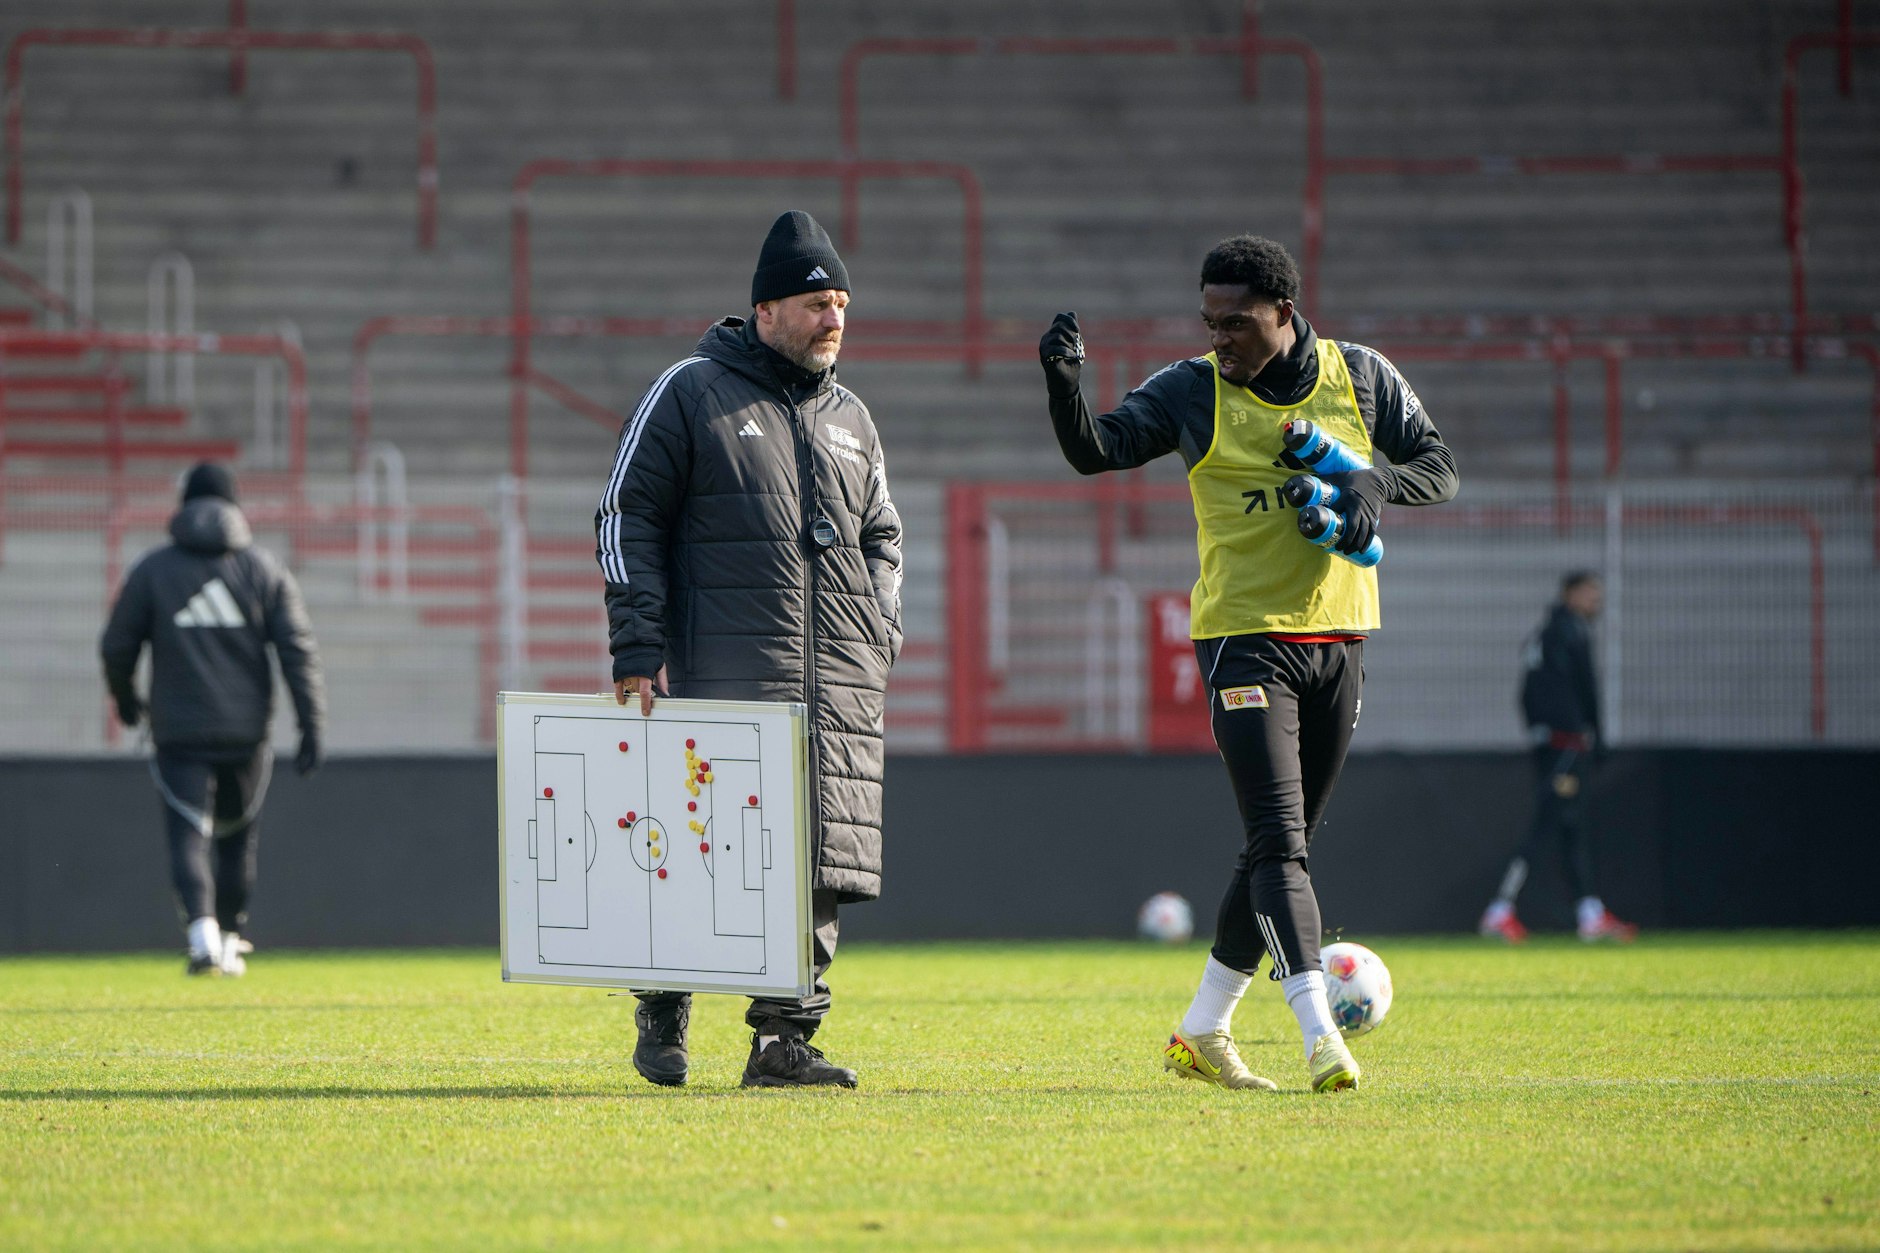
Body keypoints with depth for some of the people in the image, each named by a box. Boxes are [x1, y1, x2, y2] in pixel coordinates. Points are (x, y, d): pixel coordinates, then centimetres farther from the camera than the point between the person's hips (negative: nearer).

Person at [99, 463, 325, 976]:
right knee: (238, 837, 18)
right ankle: (230, 940, 21)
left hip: (179, 732, -1)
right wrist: (312, 726, -3)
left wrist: (125, 699, 25)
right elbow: (298, 650, -3)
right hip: (245, 731, 1)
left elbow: (117, 646, 5)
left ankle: (203, 931, -28)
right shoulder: (264, 569, 4)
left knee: (188, 838, -5)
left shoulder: (152, 569, 2)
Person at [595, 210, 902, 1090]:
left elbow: (881, 539, 27)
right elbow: (627, 518, 1)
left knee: (818, 860, -1)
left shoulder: (850, 420, 19)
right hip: (723, 676, -5)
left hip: (840, 683, 5)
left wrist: (878, 638, 10)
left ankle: (785, 1037, 3)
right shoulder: (690, 394, 3)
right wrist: (638, 651, -7)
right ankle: (663, 1016, 12)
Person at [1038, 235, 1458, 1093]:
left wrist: (1375, 481, -14)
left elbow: (1440, 468, 8)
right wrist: (1063, 384, -28)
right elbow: (1095, 451, -9)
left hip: (1337, 636, 4)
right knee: (1279, 843, -16)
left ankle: (1202, 1032, 21)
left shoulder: (1360, 378, 4)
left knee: (1282, 848, 10)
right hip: (1243, 638, -4)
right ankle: (1319, 1035, -23)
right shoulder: (1193, 392, -3)